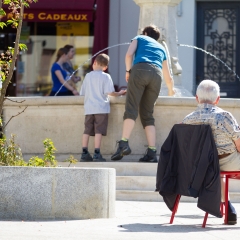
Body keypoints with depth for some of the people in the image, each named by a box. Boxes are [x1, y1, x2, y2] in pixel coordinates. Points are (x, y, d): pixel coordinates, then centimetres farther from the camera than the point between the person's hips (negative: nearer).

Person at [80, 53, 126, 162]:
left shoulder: (88, 76, 11)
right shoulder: (105, 77, -2)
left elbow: (82, 92, 15)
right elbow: (110, 92, -11)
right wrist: (119, 93, 7)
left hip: (88, 108, 4)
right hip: (101, 108, -4)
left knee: (87, 130, 5)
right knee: (98, 131, -5)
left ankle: (84, 153, 2)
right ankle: (97, 153, -10)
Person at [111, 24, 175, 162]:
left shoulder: (139, 38, 27)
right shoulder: (161, 48, 36)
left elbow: (129, 54, 5)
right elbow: (168, 77, 43)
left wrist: (128, 71, 16)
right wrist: (171, 90, 61)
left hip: (140, 69, -3)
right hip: (157, 75, 3)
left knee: (132, 109, -11)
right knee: (148, 114, 7)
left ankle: (124, 143, -29)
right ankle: (152, 152, -3)